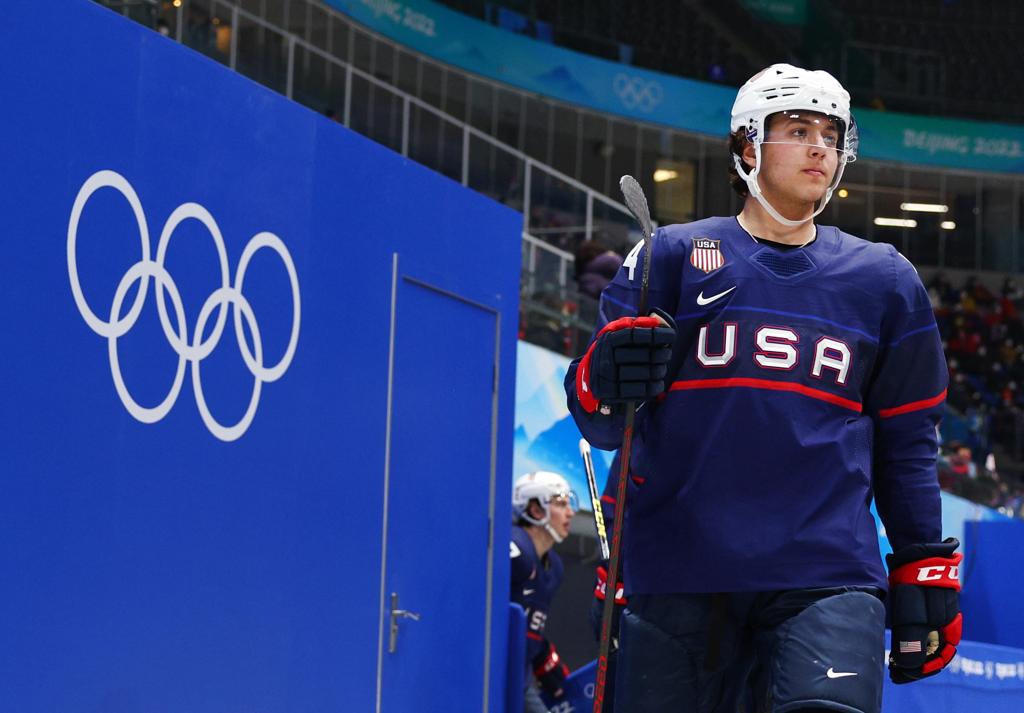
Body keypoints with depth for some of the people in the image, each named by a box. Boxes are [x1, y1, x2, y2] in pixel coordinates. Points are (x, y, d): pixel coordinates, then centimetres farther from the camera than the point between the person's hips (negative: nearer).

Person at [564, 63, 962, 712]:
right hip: (678, 575, 0)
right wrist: (605, 384, -18)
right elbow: (603, 426, 5)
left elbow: (906, 440, 18)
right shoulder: (674, 257, 8)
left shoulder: (883, 281, 14)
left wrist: (926, 572, 11)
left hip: (828, 574, 1)